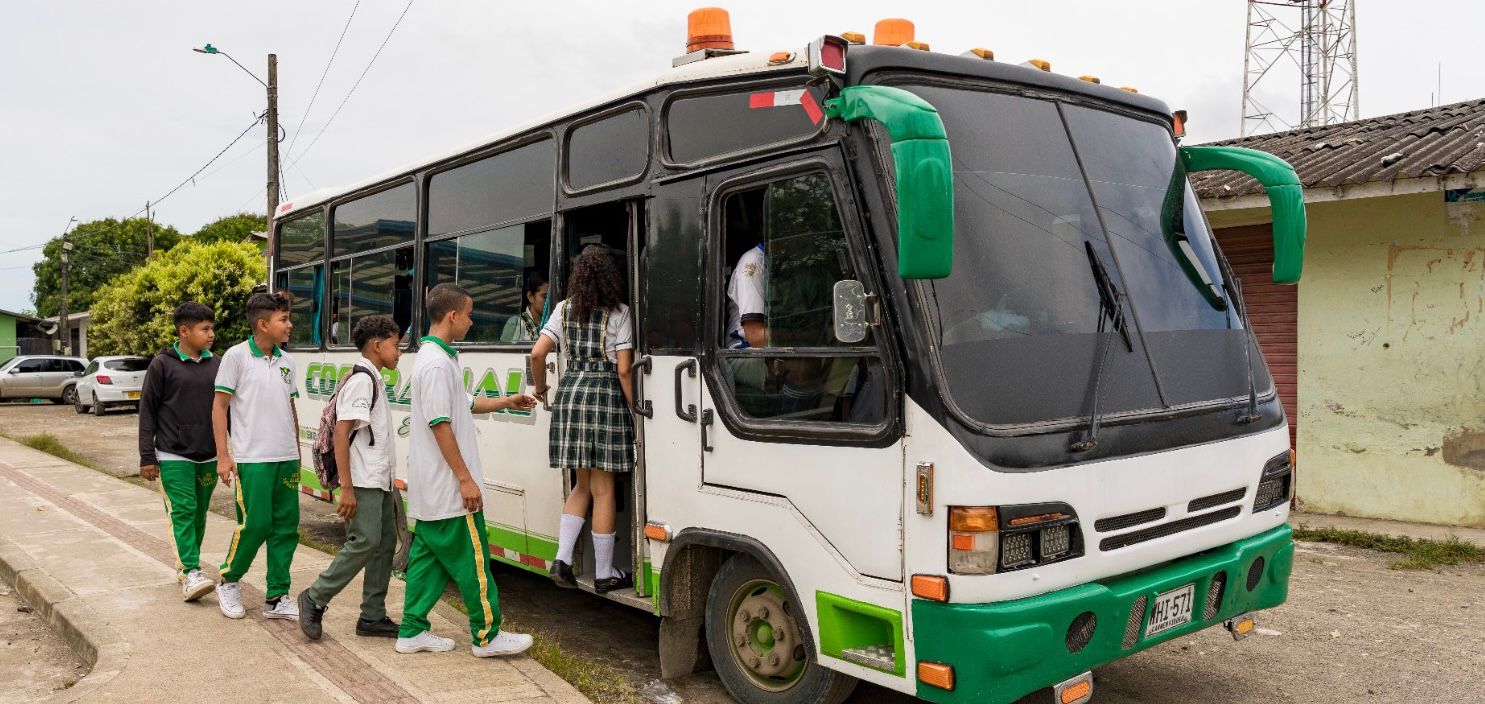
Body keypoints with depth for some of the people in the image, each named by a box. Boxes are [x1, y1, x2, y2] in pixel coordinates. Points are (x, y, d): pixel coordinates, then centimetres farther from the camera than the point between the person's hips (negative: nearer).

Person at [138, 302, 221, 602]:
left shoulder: (215, 364, 9)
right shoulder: (163, 364, -3)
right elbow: (147, 412, -1)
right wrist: (147, 457, -4)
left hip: (208, 456, 5)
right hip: (174, 456, -5)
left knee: (199, 513, 11)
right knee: (183, 510, -11)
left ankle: (186, 562, 26)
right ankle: (190, 573, -15)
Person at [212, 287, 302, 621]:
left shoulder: (286, 362, 10)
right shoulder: (237, 356, -5)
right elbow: (220, 407, -5)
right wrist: (223, 456, -9)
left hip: (286, 459, 6)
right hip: (252, 459, -6)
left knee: (286, 527, 6)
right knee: (255, 524, -5)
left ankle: (277, 597, 15)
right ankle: (228, 582, 20)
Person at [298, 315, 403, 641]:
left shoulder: (374, 381, 16)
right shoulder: (361, 381, -13)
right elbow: (341, 433, -20)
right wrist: (347, 488, -23)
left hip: (380, 481, 10)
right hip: (364, 482, -10)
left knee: (385, 542, 8)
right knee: (365, 542, -10)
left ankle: (373, 616, 13)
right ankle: (315, 599, 4)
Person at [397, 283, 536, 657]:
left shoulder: (432, 356, 14)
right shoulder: (437, 363, -19)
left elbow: (463, 403, 24)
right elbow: (440, 424, -23)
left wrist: (506, 402, 18)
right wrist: (466, 478, -21)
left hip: (429, 488, 10)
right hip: (448, 489, -10)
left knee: (427, 556, 14)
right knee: (471, 560, -1)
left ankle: (412, 631, 21)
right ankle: (487, 636, 8)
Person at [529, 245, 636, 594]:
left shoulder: (564, 309, 8)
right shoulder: (619, 313, -4)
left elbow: (537, 354, 2)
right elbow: (623, 370, -8)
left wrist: (540, 388, 18)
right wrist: (635, 409, -1)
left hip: (570, 392, 4)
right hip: (605, 395, -4)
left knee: (582, 485, 17)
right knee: (603, 490, 2)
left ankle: (562, 558, 7)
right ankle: (604, 574, 10)